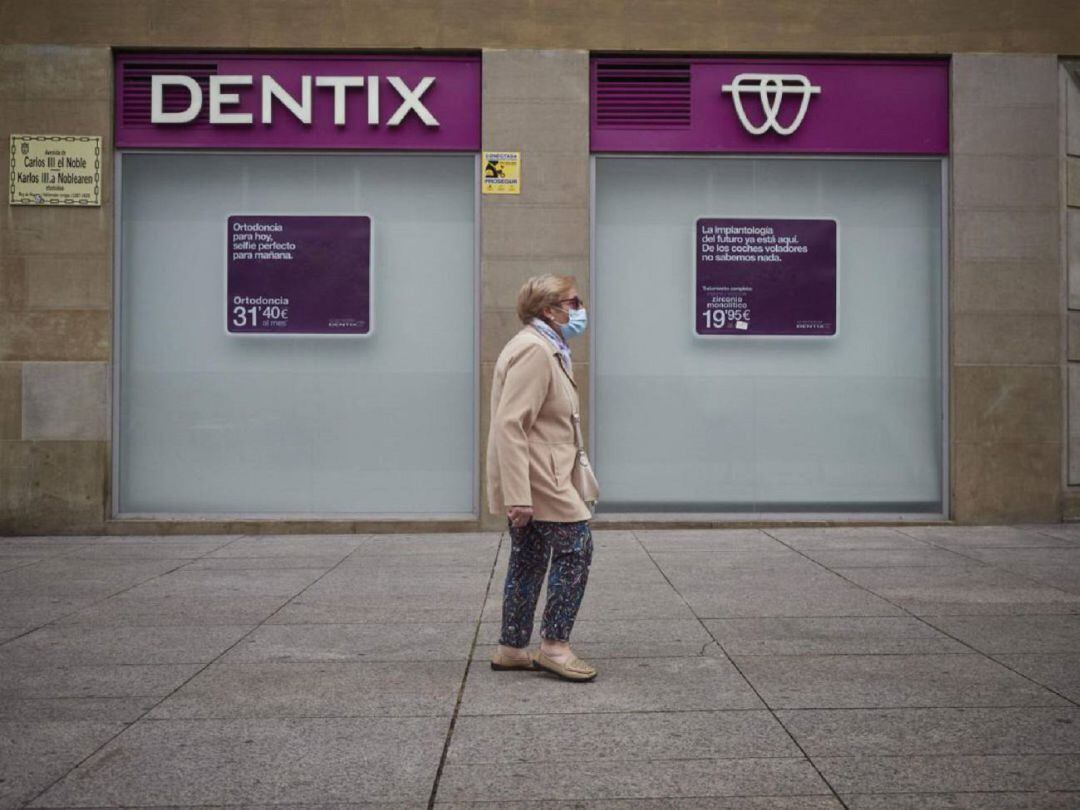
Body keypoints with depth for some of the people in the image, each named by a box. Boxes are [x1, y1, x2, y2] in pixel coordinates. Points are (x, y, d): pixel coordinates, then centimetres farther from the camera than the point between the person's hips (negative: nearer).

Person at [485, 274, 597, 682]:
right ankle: (554, 645, 1)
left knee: (529, 561, 14)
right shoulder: (534, 350, -17)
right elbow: (510, 425, -24)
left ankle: (511, 649, 22)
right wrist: (518, 496, -28)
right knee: (576, 548, -7)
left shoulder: (545, 348, 19)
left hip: (531, 480, 11)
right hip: (535, 479, -11)